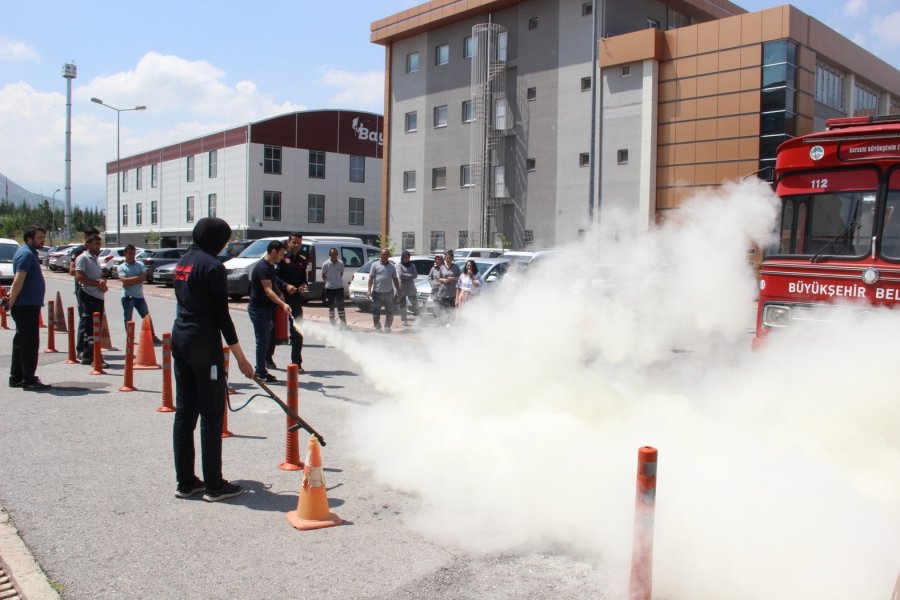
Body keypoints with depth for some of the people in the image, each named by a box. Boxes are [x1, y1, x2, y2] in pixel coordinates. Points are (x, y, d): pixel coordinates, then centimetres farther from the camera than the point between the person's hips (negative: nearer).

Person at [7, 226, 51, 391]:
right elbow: (19, 280, -22)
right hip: (26, 305, -10)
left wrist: (12, 298, 15)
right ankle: (29, 380, -5)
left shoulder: (29, 253, 17)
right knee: (30, 343, -8)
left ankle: (16, 377, 21)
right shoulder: (26, 254, -14)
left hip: (28, 305, 10)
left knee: (22, 341, 14)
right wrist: (12, 301, -21)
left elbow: (18, 281, 22)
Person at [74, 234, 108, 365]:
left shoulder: (95, 259, 21)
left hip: (99, 297, 9)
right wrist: (97, 283, -17)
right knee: (90, 328, -9)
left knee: (96, 329, 11)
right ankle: (90, 356, -9)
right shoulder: (83, 258, -6)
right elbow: (79, 277, -18)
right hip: (89, 297, -9)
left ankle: (87, 355, 18)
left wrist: (103, 283, 6)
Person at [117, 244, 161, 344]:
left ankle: (153, 337, 9)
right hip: (127, 297, -2)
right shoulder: (121, 267, 0)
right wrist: (138, 277, -13)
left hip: (139, 296, 3)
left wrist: (130, 282, -14)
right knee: (128, 319, 5)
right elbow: (124, 280, -15)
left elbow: (144, 278, -6)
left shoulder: (140, 265, 8)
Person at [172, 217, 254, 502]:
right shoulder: (212, 265, -13)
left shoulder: (183, 261, 13)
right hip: (203, 342, -9)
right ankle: (214, 485, 5)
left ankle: (185, 481, 19)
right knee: (211, 415, -1)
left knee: (184, 412, 12)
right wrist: (240, 357, -11)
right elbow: (221, 314, -15)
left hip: (179, 338, 9)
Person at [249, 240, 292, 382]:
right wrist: (283, 304, -41)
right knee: (262, 342, -5)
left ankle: (260, 370, 23)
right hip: (258, 309, -10)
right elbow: (268, 291, -30)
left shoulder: (270, 266, 12)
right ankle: (261, 373, 2)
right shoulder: (262, 267, -20)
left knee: (265, 341, 14)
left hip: (266, 309, 10)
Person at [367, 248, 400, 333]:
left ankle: (387, 327, 18)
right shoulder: (375, 265, 2)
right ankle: (377, 327, 14)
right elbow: (371, 278, -2)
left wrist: (399, 291, 10)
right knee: (376, 312, 2)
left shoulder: (391, 266, 11)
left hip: (389, 293, 2)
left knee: (390, 312, 5)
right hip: (377, 293, -2)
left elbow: (395, 280, 15)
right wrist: (369, 290, -10)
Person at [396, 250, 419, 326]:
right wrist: (410, 275, -7)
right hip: (402, 288, -3)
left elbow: (416, 275, -1)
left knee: (415, 304, 4)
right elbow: (400, 275, -14)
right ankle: (404, 320, 6)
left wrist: (406, 276, -12)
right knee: (402, 305, 1)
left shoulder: (412, 265, 12)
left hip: (411, 287, 4)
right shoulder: (399, 265, 0)